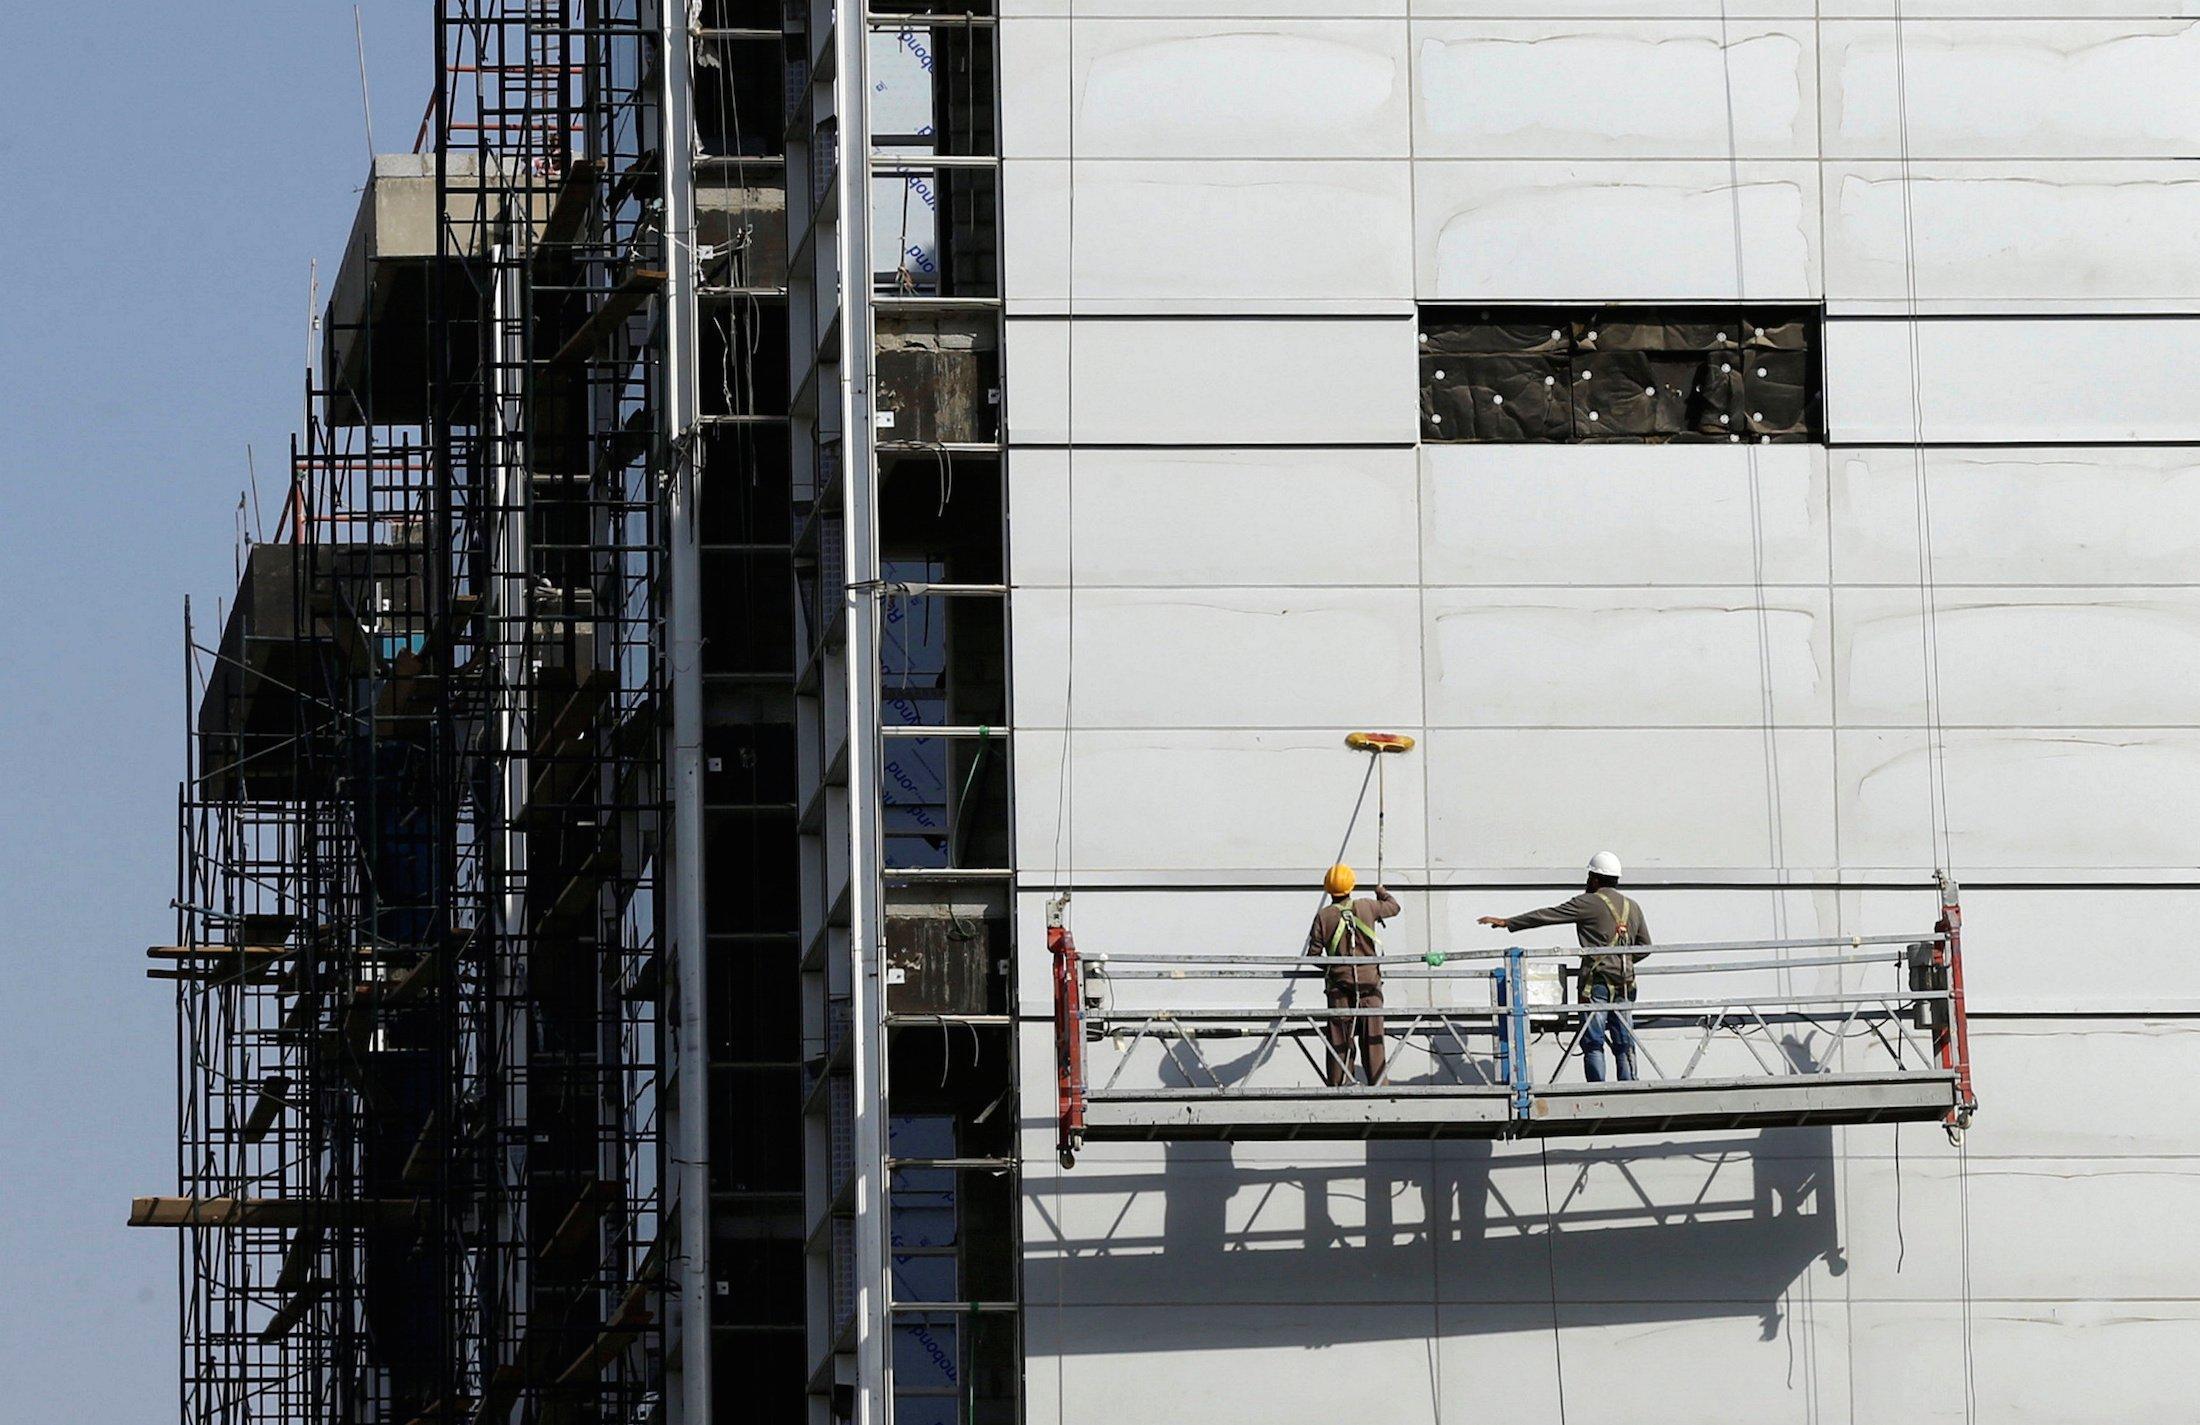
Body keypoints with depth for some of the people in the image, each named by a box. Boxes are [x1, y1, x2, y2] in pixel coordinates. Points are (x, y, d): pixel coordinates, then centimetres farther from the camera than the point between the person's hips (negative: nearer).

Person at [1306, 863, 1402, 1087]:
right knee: (1373, 1039, 2)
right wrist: (1382, 893, 42)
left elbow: (1313, 954, 0)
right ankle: (1378, 1084, -1)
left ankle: (1337, 1085, 1)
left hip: (1340, 984, -1)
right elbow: (1393, 907, 21)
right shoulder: (1367, 907, 1)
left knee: (1339, 1039, 3)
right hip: (1369, 980, 1)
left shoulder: (1323, 916, -2)